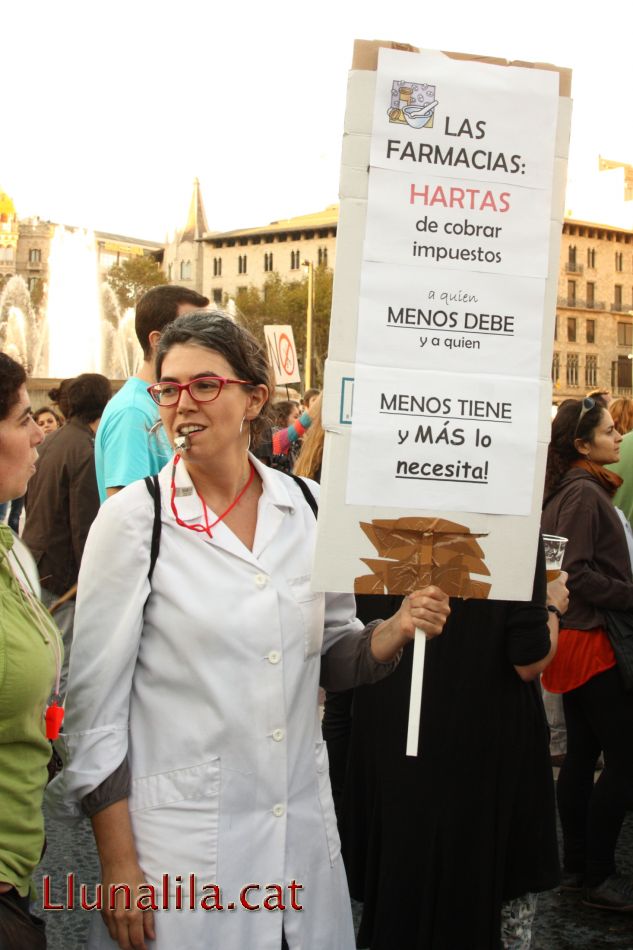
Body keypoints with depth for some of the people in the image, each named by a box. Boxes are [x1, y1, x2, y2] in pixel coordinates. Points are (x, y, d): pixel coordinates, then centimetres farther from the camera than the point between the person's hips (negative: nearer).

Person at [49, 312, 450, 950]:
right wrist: (118, 867, -10)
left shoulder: (309, 508, 1)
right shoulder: (133, 520, -9)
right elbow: (95, 706, -8)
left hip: (302, 824, 4)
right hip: (180, 839, -3)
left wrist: (397, 629, -9)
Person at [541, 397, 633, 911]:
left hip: (578, 638, 10)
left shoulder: (574, 489, 13)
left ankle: (577, 864, 24)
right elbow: (577, 573, -22)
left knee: (582, 753, 14)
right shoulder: (585, 492, -16)